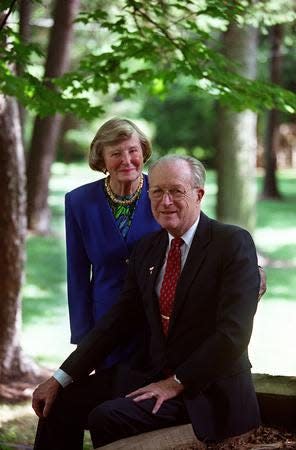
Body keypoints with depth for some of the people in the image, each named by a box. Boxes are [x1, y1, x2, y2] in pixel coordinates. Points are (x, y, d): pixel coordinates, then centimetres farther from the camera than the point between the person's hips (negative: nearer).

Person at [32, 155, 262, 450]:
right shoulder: (147, 249, 11)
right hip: (151, 372, 7)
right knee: (62, 402, -2)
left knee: (107, 417, -24)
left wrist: (177, 383, -17)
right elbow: (120, 319, 10)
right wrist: (61, 378, 2)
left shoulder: (234, 243, -11)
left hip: (208, 390, -7)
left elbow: (233, 332, -18)